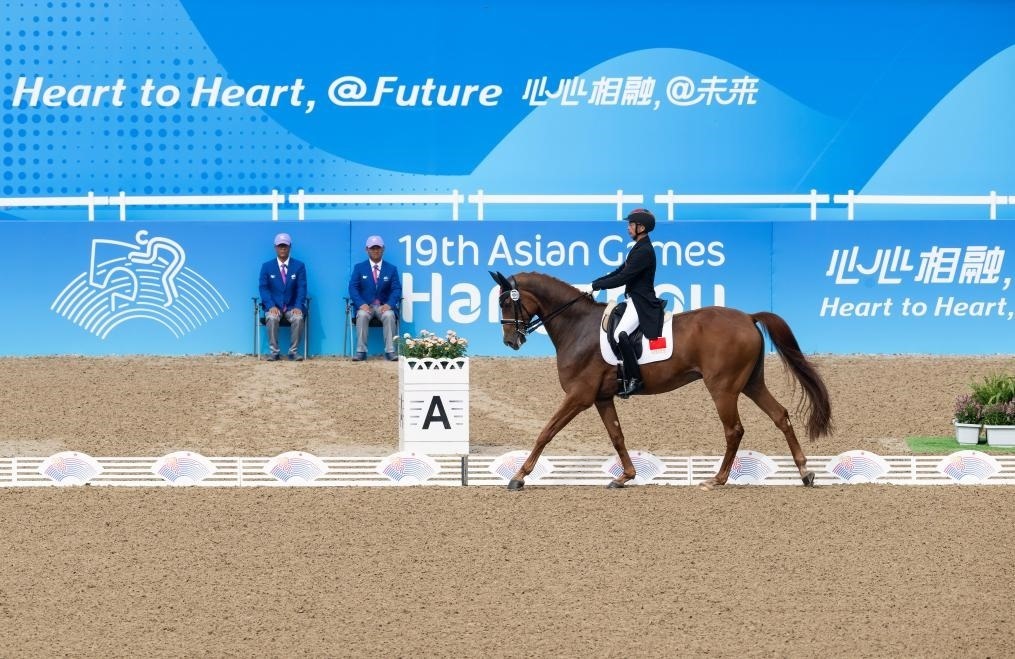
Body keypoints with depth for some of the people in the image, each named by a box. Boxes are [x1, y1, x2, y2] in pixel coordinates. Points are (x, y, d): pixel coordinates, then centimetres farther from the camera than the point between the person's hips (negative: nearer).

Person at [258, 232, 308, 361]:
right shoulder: (267, 266, 7)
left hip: (292, 306, 0)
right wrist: (271, 306, -17)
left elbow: (302, 288, -1)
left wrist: (298, 307, -17)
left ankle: (293, 352, -22)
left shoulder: (299, 266, 7)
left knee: (298, 318, -32)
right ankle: (274, 352, -24)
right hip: (274, 306, 0)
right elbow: (263, 288, -1)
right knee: (272, 318, -33)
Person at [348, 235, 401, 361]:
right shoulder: (359, 268, 8)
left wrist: (389, 304, -19)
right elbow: (353, 288, -1)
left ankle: (390, 351, -32)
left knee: (389, 315, -33)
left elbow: (396, 289, 1)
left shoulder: (391, 269, 10)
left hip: (384, 306, 0)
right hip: (365, 305, 0)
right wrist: (361, 304, -20)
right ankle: (361, 351, -33)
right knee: (362, 315, -34)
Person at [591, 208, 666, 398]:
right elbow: (619, 272, 19)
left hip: (642, 303, -11)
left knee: (621, 333, -30)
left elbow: (622, 278, -20)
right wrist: (594, 284, 10)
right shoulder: (639, 248, 16)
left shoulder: (644, 251, -16)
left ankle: (633, 379, -28)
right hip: (635, 300, 11)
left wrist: (595, 286, -12)